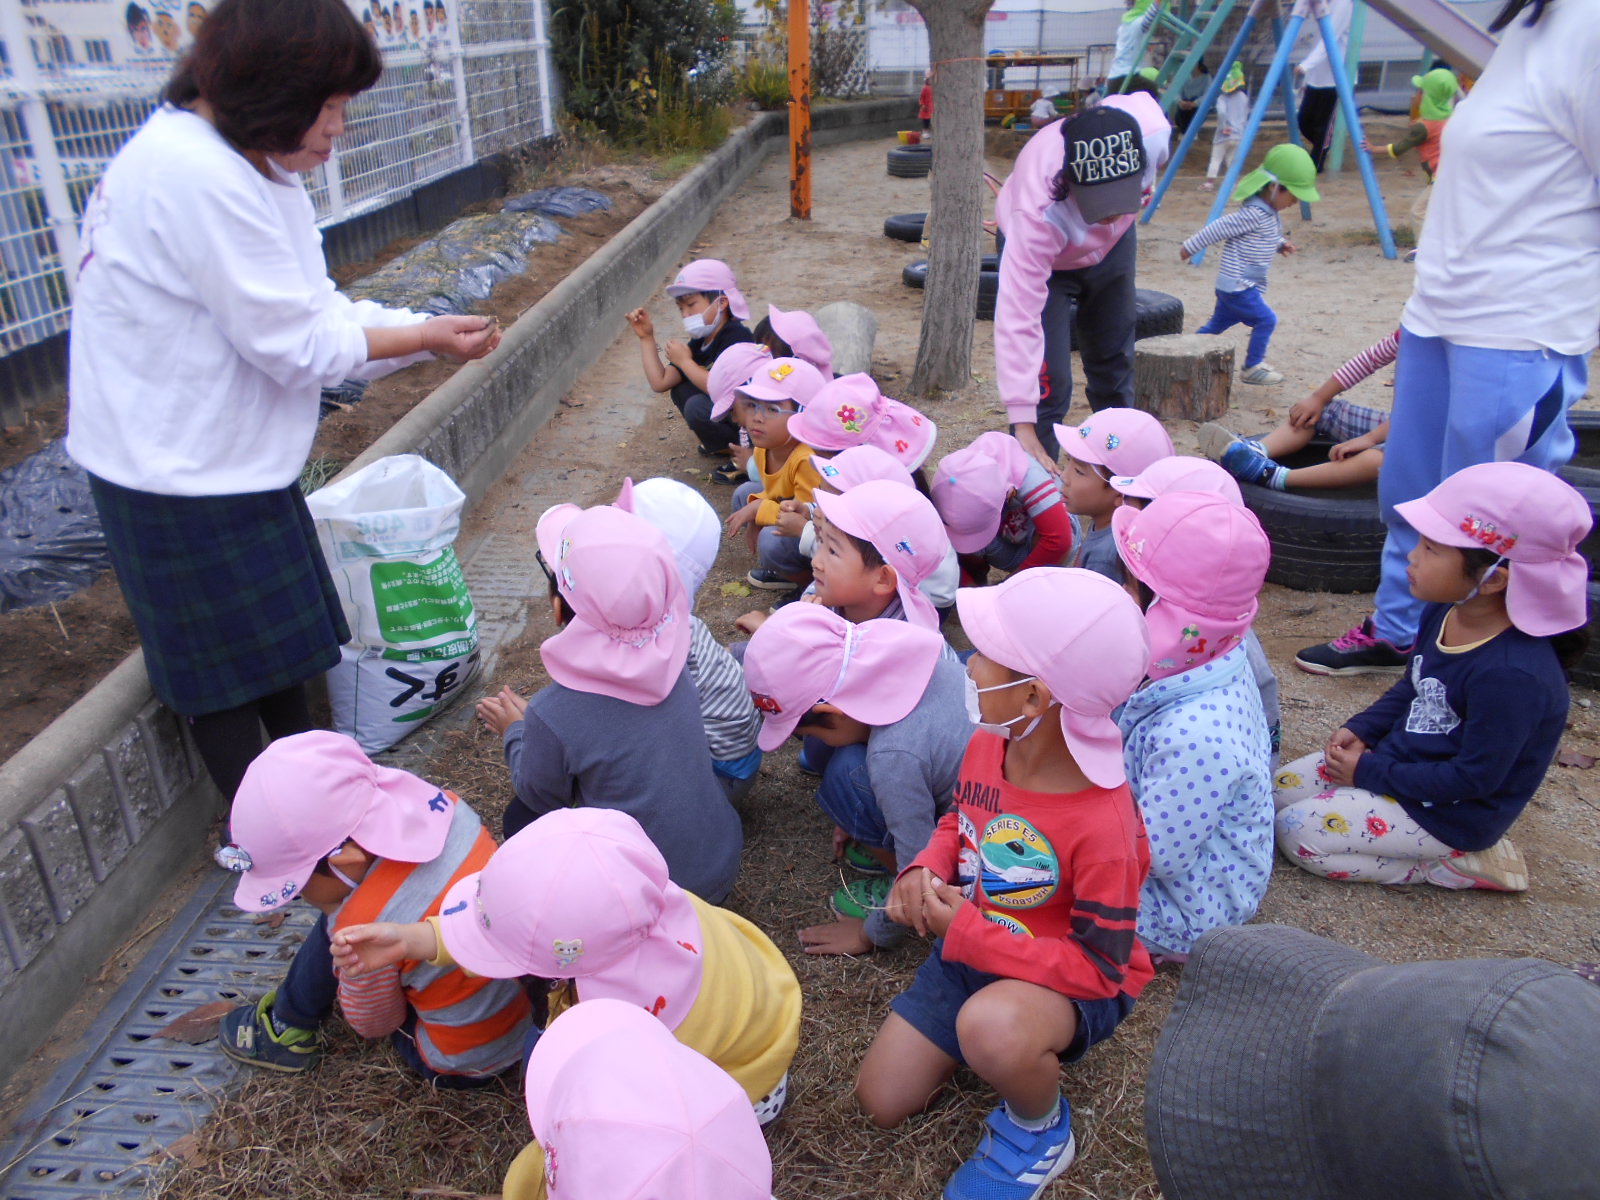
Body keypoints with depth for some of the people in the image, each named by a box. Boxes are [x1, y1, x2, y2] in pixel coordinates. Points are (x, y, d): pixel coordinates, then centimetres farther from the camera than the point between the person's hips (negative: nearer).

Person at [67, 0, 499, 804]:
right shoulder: (192, 175, -26)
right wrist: (425, 337, -13)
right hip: (184, 475, -10)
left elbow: (310, 307, 5)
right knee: (227, 665, 6)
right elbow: (294, 343, -24)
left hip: (233, 456, 10)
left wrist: (426, 330, -5)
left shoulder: (242, 164, 6)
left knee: (281, 638, 21)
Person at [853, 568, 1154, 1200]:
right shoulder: (985, 746, -12)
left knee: (992, 1025, -41)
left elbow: (1098, 965, -25)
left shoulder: (1101, 823, -33)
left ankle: (1041, 1130, -6)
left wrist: (965, 932, -28)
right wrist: (927, 868, -13)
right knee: (880, 1103, 4)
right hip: (970, 945, 6)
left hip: (1074, 982, -6)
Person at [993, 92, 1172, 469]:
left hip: (1112, 245, 5)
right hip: (1042, 253, -4)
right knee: (1049, 383, -16)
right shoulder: (1039, 215, -47)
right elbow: (1018, 317, -48)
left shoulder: (1152, 131, -36)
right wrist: (1023, 424, -51)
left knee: (1113, 365, 18)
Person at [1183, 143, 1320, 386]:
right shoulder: (1253, 213, -22)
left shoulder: (1270, 212, 10)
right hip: (1237, 286, -10)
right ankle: (1252, 368, 3)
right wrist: (1190, 248, -12)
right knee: (1266, 320, -7)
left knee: (1218, 323, 18)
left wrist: (1280, 244, 6)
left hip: (1233, 285, 10)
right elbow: (1219, 229, -18)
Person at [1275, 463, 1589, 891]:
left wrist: (1371, 772, -18)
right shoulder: (1443, 614, -7)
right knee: (1282, 790, 8)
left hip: (1449, 810, -9)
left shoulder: (1512, 675, -33)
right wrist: (1361, 729, -3)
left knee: (1295, 832, -12)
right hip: (1401, 759, 9)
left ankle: (1455, 864, 0)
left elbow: (1475, 778, -26)